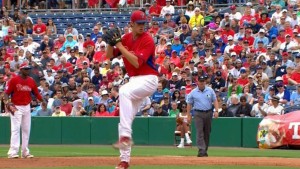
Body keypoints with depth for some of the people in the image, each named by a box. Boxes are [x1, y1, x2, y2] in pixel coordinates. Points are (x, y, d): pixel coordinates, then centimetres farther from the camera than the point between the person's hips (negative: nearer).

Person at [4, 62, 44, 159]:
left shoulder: (31, 81, 7)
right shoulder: (14, 80, -8)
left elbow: (36, 93, 9)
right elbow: (7, 93, -9)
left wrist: (42, 100, -8)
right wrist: (7, 101, -27)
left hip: (27, 107, 6)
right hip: (16, 107, -6)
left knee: (26, 130, 10)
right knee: (15, 129, -12)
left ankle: (25, 152, 18)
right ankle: (13, 152, -15)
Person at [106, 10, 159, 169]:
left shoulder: (147, 40, -14)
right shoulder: (126, 38, 7)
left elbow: (137, 62, -25)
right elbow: (109, 55, 9)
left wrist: (121, 47, -24)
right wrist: (111, 42, -9)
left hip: (148, 79, -8)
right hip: (134, 80, 8)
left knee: (124, 91, -37)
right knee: (124, 120, 5)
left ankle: (126, 136, -39)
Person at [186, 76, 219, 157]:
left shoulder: (210, 90, 5)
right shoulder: (193, 92, 2)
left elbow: (215, 101, 5)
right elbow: (189, 104, 6)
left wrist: (216, 111, -8)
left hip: (208, 113, 2)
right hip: (198, 114, -2)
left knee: (207, 133, 7)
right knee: (200, 132, -13)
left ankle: (205, 150, 17)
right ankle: (201, 150, -20)